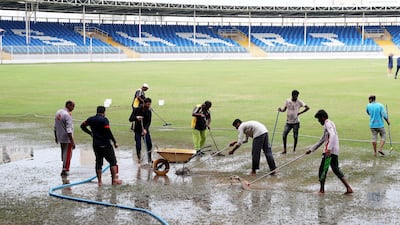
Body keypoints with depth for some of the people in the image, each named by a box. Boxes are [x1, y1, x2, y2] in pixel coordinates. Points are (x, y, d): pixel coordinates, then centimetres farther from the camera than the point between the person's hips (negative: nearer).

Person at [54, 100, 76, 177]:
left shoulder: (58, 112, 6)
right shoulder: (67, 115, -19)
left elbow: (55, 127, 13)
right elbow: (69, 130, -23)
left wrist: (56, 136, 24)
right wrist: (72, 142, -21)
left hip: (60, 137, 8)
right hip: (67, 138, -8)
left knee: (64, 153, 19)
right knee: (67, 154, 1)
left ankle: (64, 168, 29)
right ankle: (65, 170, 3)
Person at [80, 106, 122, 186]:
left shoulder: (91, 119, 6)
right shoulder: (104, 120, -13)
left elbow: (82, 126, 16)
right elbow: (108, 131, -19)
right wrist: (114, 142, -14)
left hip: (96, 145, 6)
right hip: (105, 145, -6)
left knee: (98, 162, 12)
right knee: (113, 161, 5)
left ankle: (99, 181, 12)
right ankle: (114, 179, 4)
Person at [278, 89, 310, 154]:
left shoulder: (299, 102, -6)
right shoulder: (287, 101, 2)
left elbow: (307, 107, -7)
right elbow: (284, 109, 12)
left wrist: (300, 113, -8)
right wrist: (280, 110, -8)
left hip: (296, 122, -2)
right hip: (288, 122, 2)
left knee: (295, 136, 2)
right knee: (284, 135, -7)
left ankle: (294, 150, 15)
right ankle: (284, 150, 2)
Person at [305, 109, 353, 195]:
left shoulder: (328, 124, -7)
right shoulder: (330, 124, 24)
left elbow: (332, 135, -26)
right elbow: (322, 140, 31)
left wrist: (329, 148, -36)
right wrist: (311, 149, 33)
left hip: (330, 152, -9)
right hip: (335, 152, 9)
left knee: (322, 169, 1)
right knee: (336, 169, 12)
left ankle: (322, 190, 9)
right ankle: (348, 188, 5)